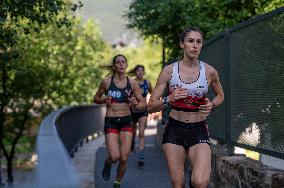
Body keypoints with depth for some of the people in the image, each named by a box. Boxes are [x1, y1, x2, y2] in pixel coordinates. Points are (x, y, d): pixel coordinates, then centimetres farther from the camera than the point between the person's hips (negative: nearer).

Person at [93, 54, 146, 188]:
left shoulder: (132, 83, 1)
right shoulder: (106, 82, -1)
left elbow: (143, 103, 4)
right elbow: (96, 99, 11)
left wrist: (136, 105, -18)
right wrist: (103, 100, -10)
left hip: (126, 122, 2)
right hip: (110, 122, -1)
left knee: (124, 158, -4)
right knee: (114, 156, -14)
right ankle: (107, 163, 24)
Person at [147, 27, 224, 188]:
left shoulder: (209, 72, -1)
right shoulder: (169, 70, -2)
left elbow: (220, 95, 20)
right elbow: (151, 107, -1)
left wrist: (211, 105, -2)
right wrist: (169, 100, -20)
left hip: (199, 131, 0)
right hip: (174, 129, 1)